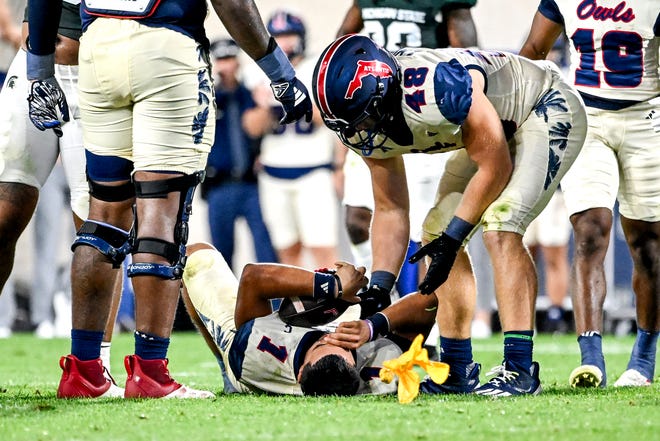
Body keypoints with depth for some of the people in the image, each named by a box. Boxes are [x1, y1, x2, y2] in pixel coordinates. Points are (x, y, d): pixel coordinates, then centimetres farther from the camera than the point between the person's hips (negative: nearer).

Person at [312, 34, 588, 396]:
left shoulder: (437, 92, -39)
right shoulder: (370, 124, -13)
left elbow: (495, 168, -27)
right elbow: (390, 210, -1)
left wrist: (452, 239, -22)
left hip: (547, 111, -9)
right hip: (495, 128, 9)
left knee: (499, 230, -24)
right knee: (437, 233, 6)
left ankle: (520, 369, -24)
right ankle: (458, 368, 16)